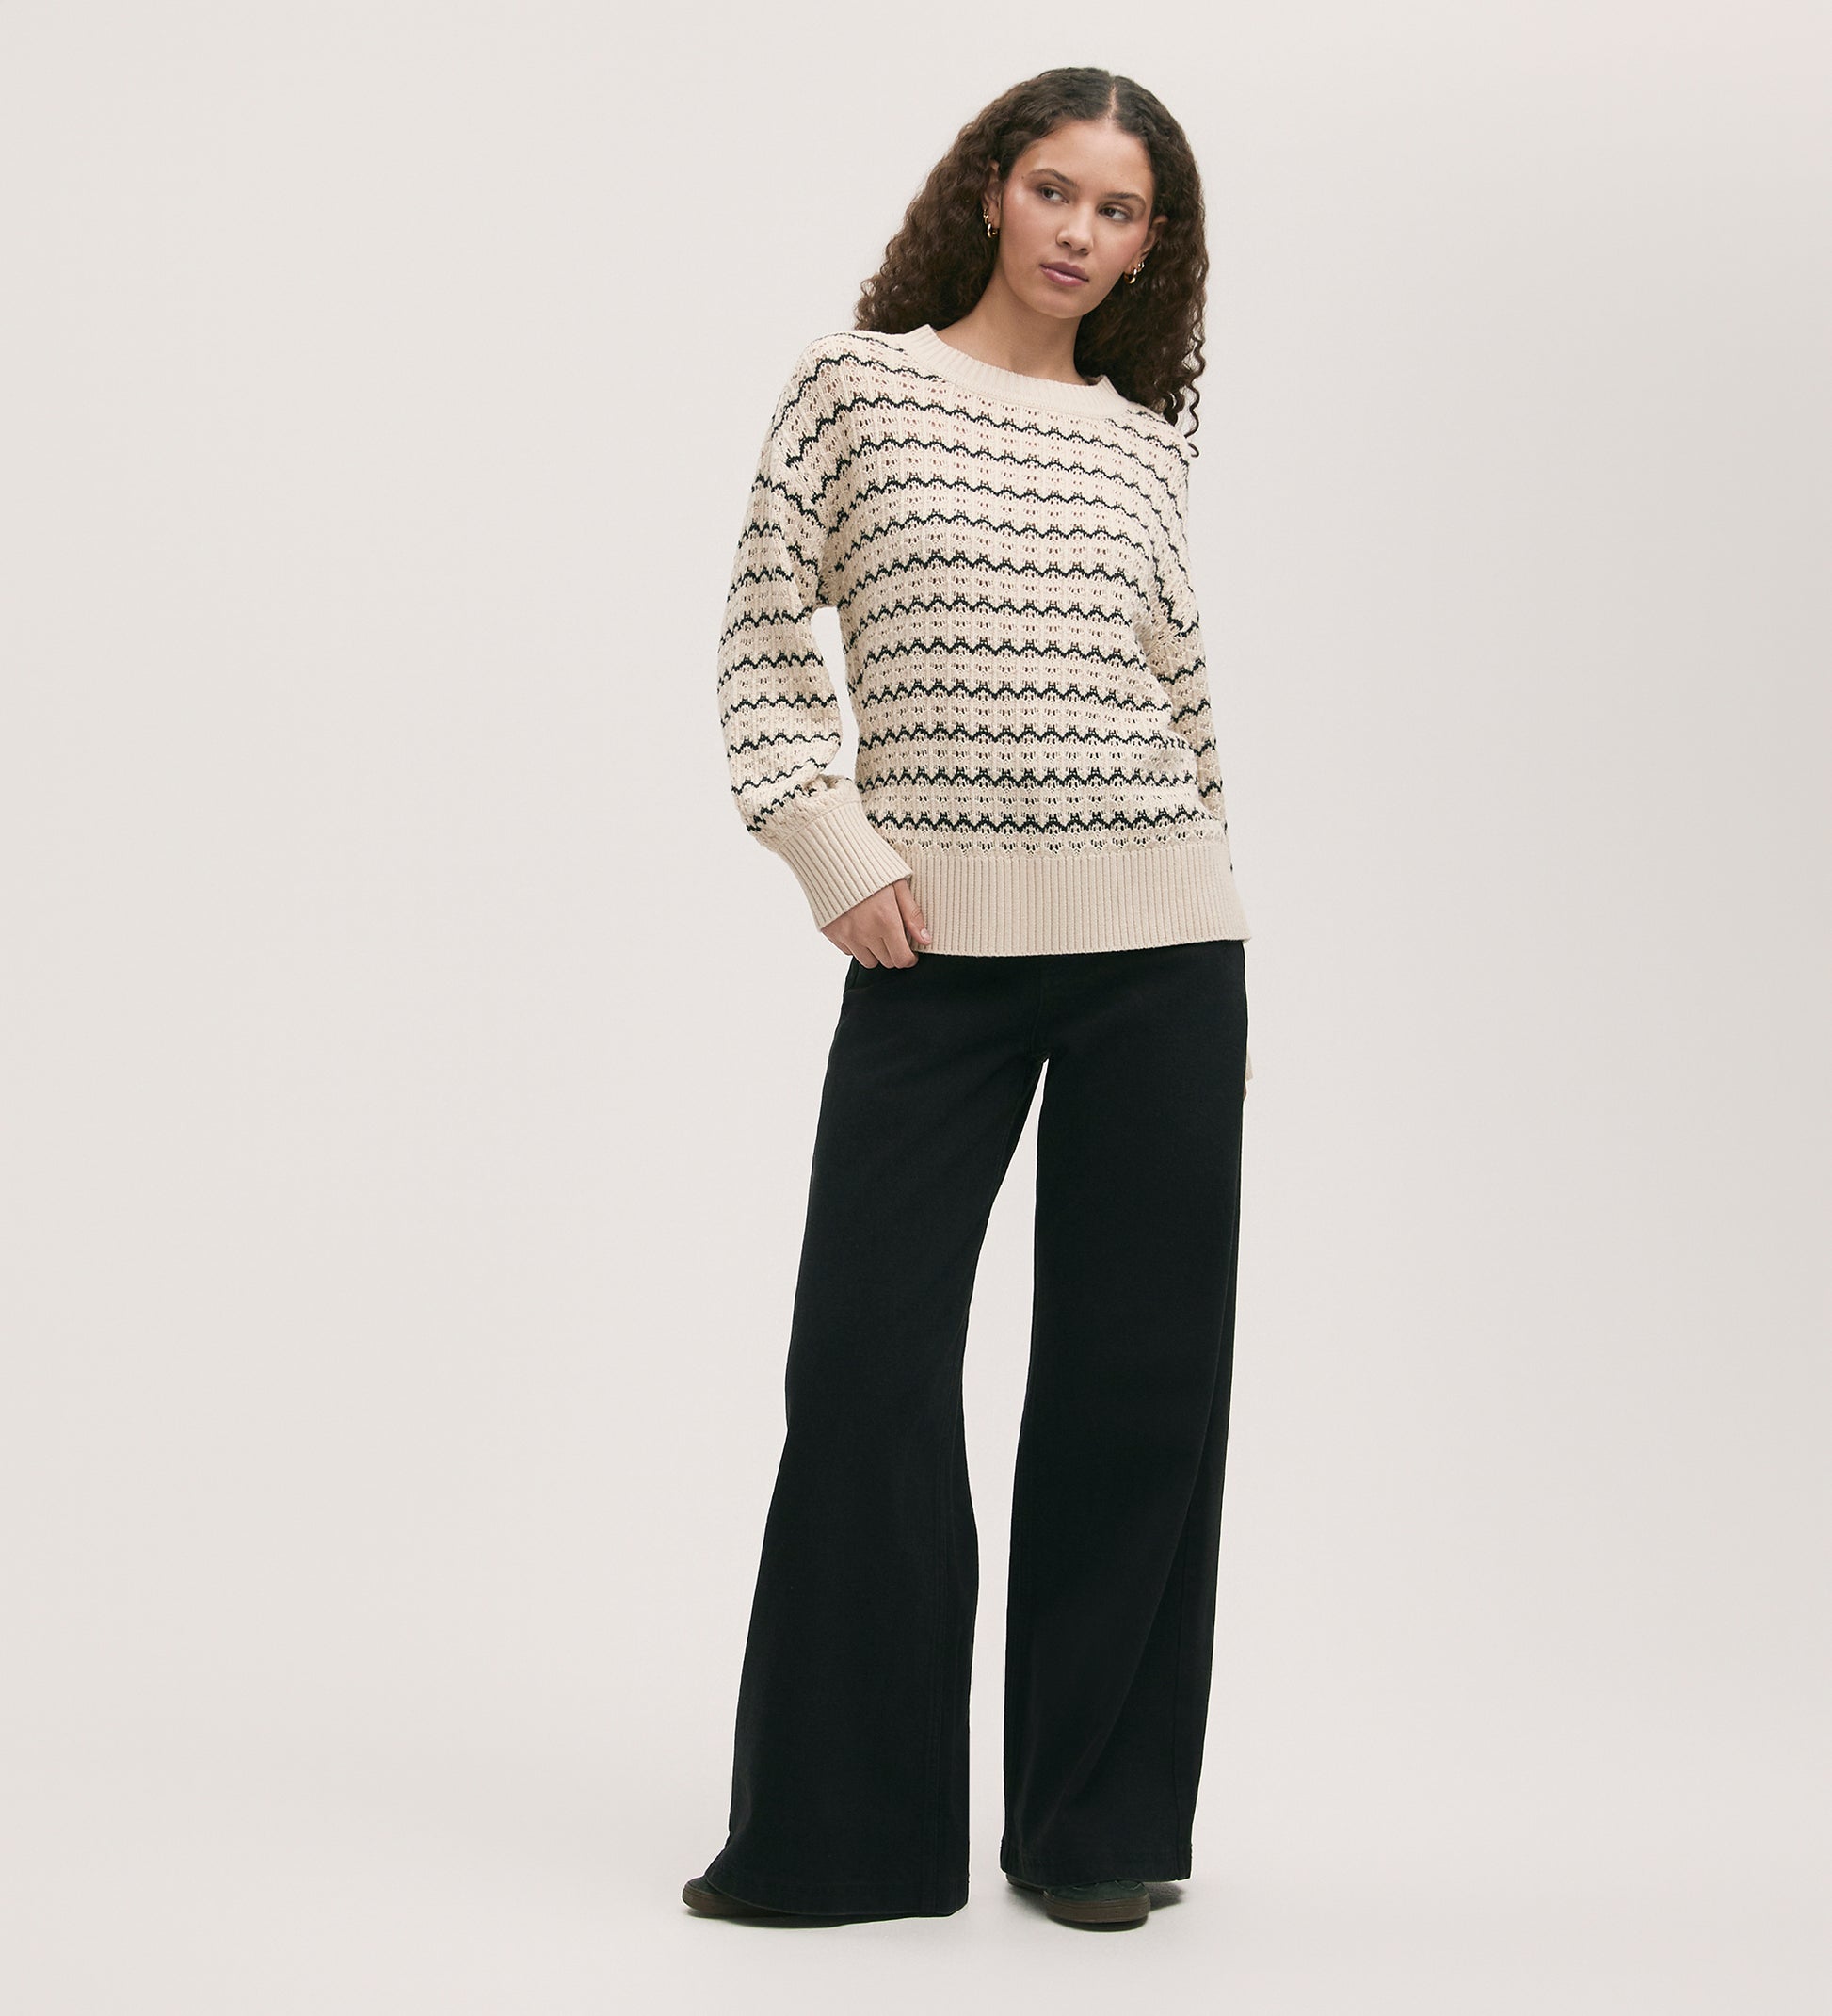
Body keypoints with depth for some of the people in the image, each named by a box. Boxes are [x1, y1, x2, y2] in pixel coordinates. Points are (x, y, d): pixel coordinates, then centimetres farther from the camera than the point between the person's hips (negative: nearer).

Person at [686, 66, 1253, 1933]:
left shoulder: (1143, 444, 12)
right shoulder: (853, 379, 5)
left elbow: (1185, 706, 16)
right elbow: (764, 638, 3)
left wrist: (1225, 975, 13)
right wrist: (835, 858, -8)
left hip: (1158, 947, 2)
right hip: (936, 939, -2)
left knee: (1136, 1369, 3)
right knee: (867, 1356, -3)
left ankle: (1096, 1819, 17)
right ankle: (838, 1829, 12)